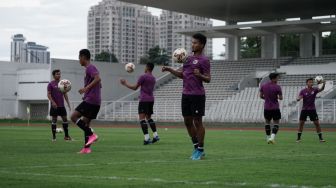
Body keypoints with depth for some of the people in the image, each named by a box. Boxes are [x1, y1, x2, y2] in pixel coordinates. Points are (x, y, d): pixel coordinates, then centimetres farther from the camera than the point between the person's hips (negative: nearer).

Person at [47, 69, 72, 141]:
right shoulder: (51, 84, -3)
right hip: (54, 105, -4)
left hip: (62, 105, 5)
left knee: (65, 119, 3)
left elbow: (65, 94, 14)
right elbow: (49, 94, -7)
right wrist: (52, 102, -21)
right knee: (54, 120, -1)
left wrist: (68, 103, 9)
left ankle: (66, 135, 10)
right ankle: (54, 137, 4)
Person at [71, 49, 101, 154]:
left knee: (74, 117, -9)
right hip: (96, 101, 10)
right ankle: (87, 148, 6)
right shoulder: (91, 68, 22)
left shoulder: (90, 68, -8)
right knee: (86, 122, 10)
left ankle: (91, 134, -15)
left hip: (90, 100, -10)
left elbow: (97, 79, -25)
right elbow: (99, 85, 28)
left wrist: (86, 88, -30)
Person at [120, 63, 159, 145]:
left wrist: (125, 84, 8)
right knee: (149, 118, 19)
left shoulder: (143, 76, -8)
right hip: (151, 99, 8)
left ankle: (147, 138, -23)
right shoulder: (153, 78, 15)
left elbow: (135, 87, -5)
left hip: (144, 100, -8)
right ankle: (155, 135, 11)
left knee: (142, 118, -11)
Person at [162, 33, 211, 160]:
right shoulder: (189, 58, 16)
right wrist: (169, 70, 9)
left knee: (197, 121, -3)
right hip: (186, 94, 8)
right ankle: (196, 147, 22)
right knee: (187, 121, 10)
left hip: (197, 95, -8)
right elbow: (182, 75, 22)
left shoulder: (204, 60, -7)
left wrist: (199, 75, -31)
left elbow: (208, 79, -11)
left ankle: (200, 150, 7)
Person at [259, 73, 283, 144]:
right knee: (276, 123, 4)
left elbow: (261, 96, 7)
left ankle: (268, 138, 21)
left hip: (266, 108, 4)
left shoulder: (263, 86, 0)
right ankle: (272, 137, -16)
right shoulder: (277, 87, -13)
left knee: (267, 122, 19)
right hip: (275, 108, -4)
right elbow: (281, 98, -10)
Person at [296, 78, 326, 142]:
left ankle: (320, 138, 7)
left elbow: (321, 89, -21)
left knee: (317, 123, -2)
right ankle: (298, 138, 7)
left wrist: (323, 84, -42)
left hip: (312, 109, 0)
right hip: (304, 109, 0)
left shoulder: (314, 90, -2)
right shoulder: (303, 91, -2)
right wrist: (298, 98, -36)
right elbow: (298, 98, -11)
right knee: (301, 123, -2)